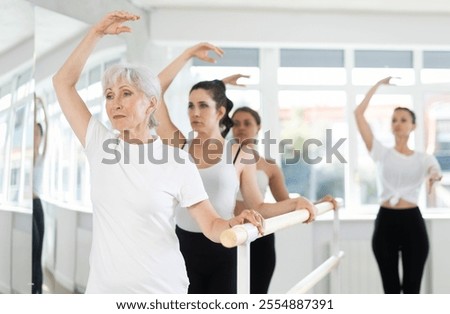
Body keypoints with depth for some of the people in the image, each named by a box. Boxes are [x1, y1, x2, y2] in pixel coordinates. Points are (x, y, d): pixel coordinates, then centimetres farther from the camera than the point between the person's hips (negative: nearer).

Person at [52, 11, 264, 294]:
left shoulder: (176, 161, -9)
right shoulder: (99, 144, 0)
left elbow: (212, 226, -9)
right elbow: (63, 82, 2)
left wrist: (235, 225, -30)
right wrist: (97, 33, -3)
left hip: (161, 290, -2)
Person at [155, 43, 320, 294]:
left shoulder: (241, 155, -3)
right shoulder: (179, 145, 2)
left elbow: (258, 207, 0)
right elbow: (155, 92, -2)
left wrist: (294, 203, -15)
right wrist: (188, 55, 0)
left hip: (223, 249, -1)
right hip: (184, 245, 2)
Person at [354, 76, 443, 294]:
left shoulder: (424, 158, 8)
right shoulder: (382, 153, 4)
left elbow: (437, 172, -9)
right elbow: (359, 113, 0)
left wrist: (436, 176, -33)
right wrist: (379, 84, 5)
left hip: (412, 221, 0)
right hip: (386, 221, 0)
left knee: (412, 287, 5)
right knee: (390, 288, 8)